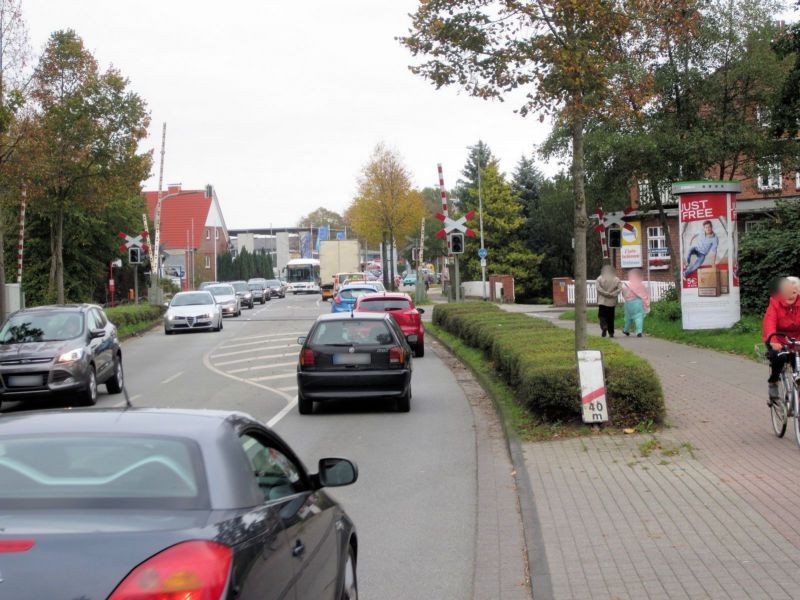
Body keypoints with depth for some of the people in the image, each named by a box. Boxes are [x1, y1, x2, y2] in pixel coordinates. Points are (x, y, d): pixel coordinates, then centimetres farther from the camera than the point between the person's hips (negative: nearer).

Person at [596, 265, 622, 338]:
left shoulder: (600, 279, -1)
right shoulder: (616, 279, 4)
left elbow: (599, 288, -13)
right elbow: (620, 288, -8)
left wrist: (606, 293, -10)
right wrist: (613, 294, -11)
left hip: (602, 301, -2)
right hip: (612, 302, 2)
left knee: (602, 315, 5)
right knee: (611, 317, 10)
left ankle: (604, 326, -23)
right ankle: (611, 332, 10)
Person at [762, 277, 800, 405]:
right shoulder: (775, 304, -14)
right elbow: (769, 323, -28)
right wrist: (773, 341, -46)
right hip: (777, 342, -3)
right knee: (778, 357, -31)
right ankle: (773, 382, -4)